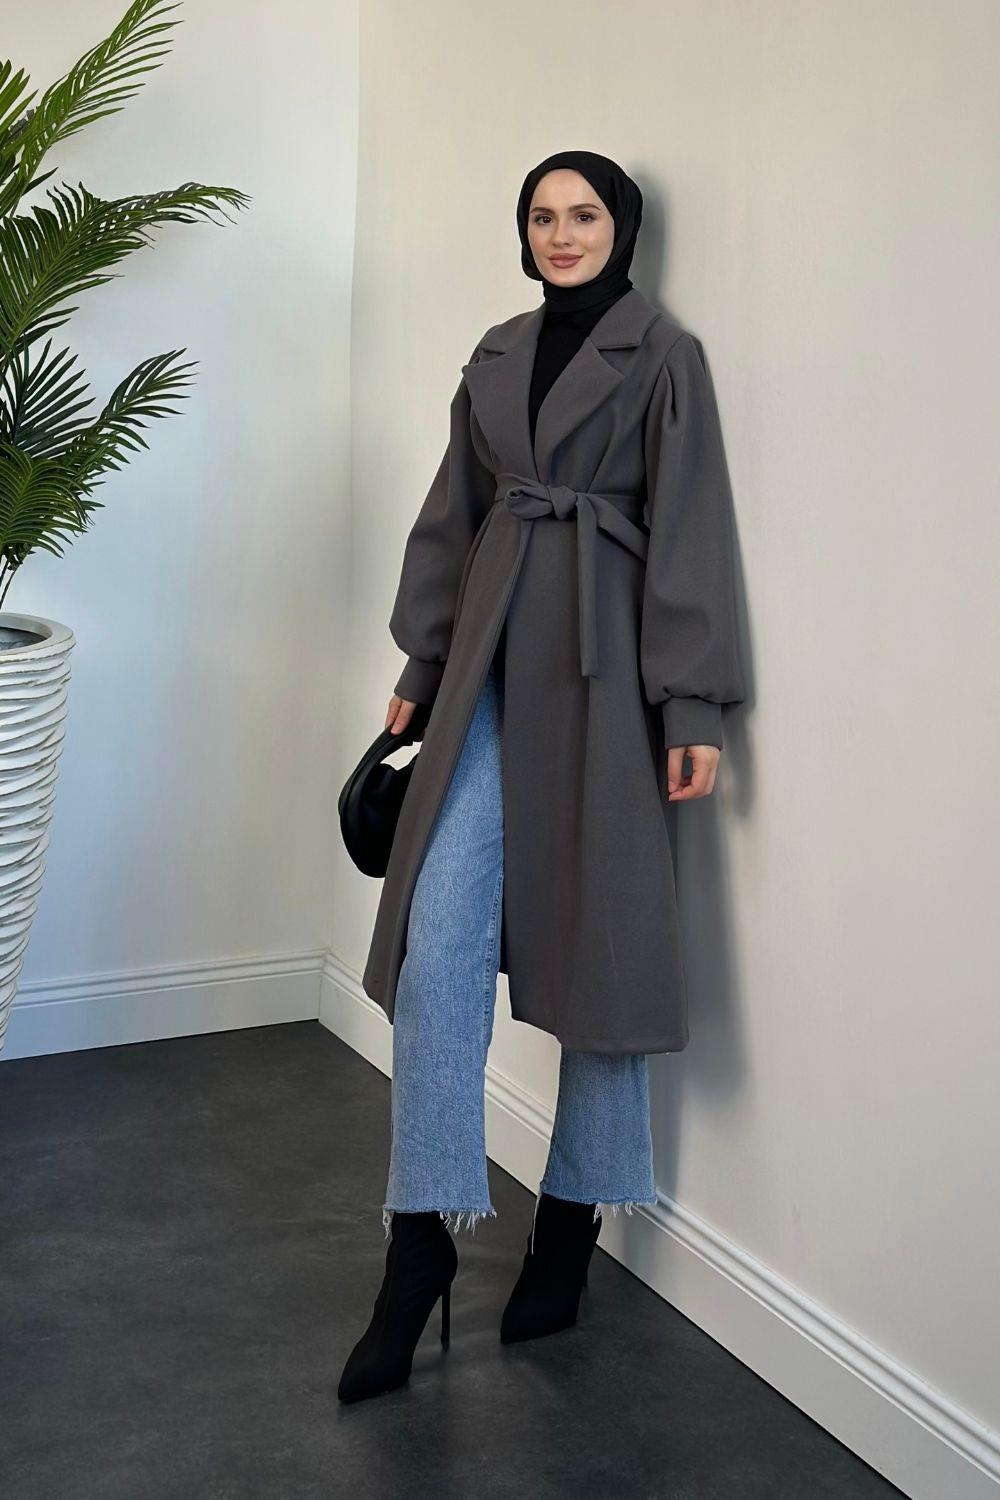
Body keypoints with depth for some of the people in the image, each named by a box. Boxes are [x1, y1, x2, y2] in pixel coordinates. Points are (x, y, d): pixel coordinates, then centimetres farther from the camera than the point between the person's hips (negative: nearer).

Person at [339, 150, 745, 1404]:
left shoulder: (664, 356, 2)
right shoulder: (497, 355, 17)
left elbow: (689, 535, -5)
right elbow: (452, 517, 17)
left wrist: (690, 705, -11)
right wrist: (419, 669, 14)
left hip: (603, 659, -4)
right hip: (491, 655, 4)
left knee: (598, 935, 3)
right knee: (438, 935, -6)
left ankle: (571, 1224, 21)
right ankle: (422, 1239, 2)